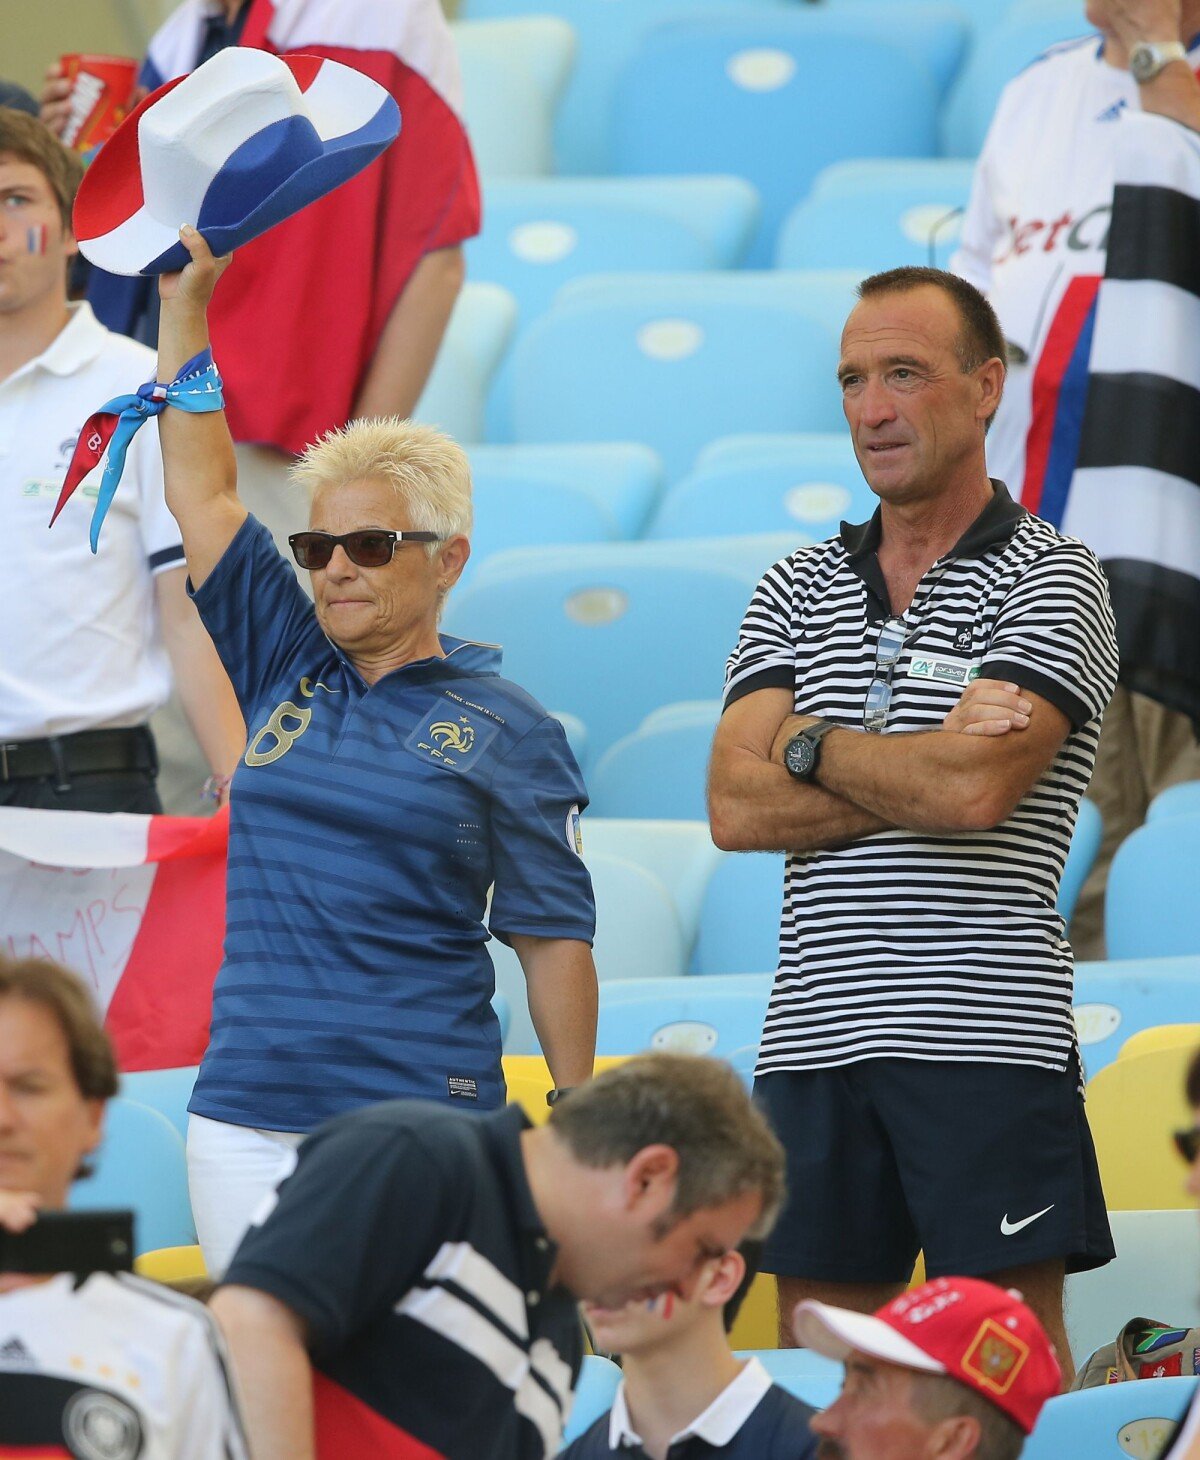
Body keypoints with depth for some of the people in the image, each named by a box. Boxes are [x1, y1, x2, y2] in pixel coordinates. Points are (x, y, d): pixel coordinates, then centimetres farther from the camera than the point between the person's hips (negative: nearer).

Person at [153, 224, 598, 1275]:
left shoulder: (508, 732, 2)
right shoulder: (285, 670, 13)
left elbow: (553, 941, 1)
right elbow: (202, 491, 16)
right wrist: (186, 303, 15)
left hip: (421, 1114, -4)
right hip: (245, 1117, 4)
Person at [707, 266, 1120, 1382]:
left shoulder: (1049, 581, 0)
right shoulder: (796, 591, 15)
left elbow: (973, 792, -15)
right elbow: (737, 807, 1)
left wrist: (813, 743, 1)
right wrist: (929, 768, -7)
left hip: (986, 1038, -5)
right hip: (815, 1031, 5)